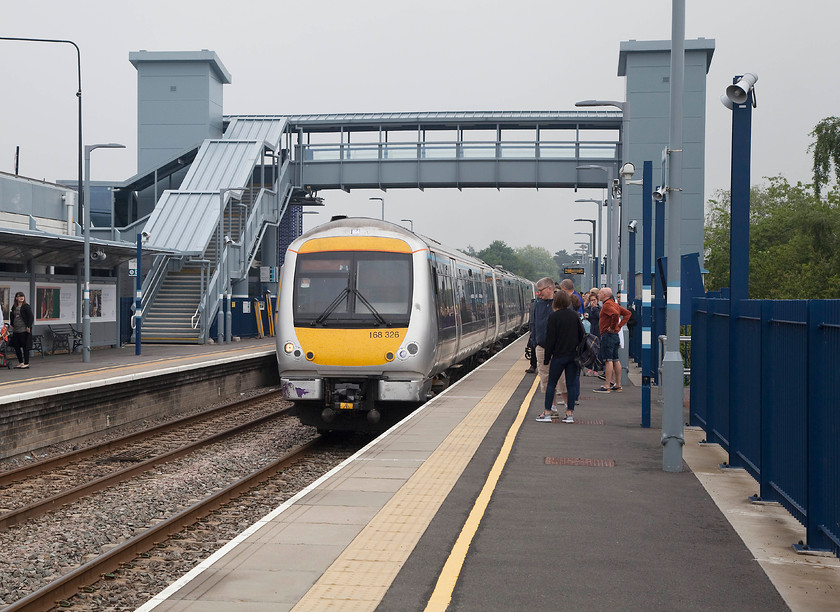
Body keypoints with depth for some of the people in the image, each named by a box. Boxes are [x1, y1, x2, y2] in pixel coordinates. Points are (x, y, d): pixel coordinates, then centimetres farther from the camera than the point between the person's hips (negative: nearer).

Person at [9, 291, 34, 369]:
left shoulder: (27, 307, -7)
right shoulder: (14, 307, 11)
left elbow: (31, 317, -9)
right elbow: (11, 316, 26)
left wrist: (28, 327, -13)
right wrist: (12, 325, 17)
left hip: (24, 330, -7)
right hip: (16, 330, 7)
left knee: (25, 347, -2)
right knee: (16, 347, 8)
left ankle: (26, 363, 5)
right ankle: (21, 362, 19)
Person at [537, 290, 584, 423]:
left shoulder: (554, 317, -10)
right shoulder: (574, 315, 4)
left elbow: (550, 339, -9)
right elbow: (581, 334, 9)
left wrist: (546, 358, -4)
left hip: (559, 356, -4)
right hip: (573, 355, 4)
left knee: (551, 384, 4)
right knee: (571, 384, 5)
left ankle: (547, 412, 2)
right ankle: (570, 413, 5)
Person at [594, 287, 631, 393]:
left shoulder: (607, 304, -13)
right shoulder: (615, 304, 16)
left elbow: (615, 314, -31)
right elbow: (627, 313, 21)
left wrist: (612, 327, -19)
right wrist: (619, 325, 12)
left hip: (608, 335, -10)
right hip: (615, 335, 10)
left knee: (608, 360, -10)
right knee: (615, 360, 12)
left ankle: (607, 386, -12)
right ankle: (618, 385, 15)